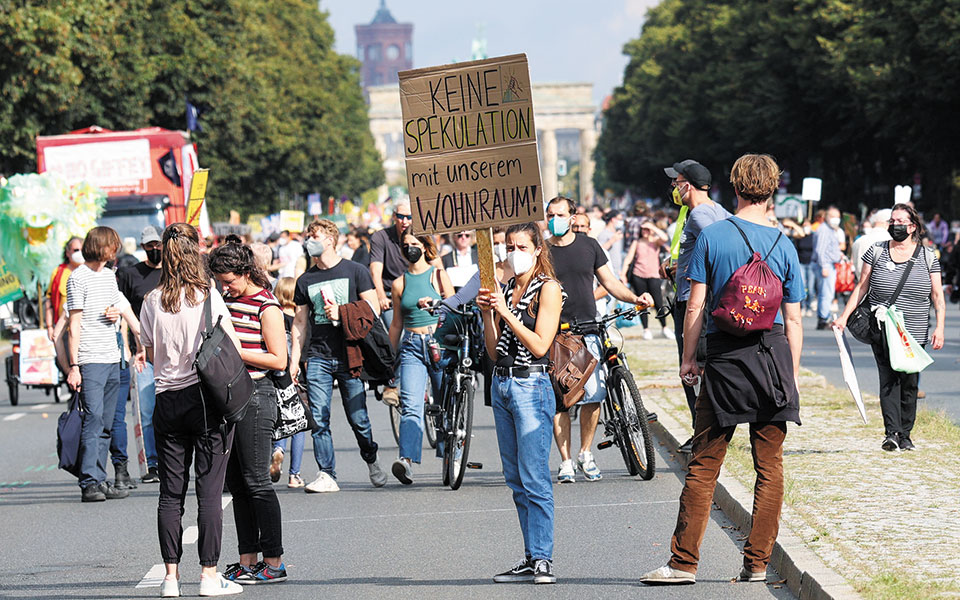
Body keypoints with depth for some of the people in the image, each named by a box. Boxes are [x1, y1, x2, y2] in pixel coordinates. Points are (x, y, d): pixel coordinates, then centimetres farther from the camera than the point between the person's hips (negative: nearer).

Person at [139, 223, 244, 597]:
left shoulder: (152, 302, 1)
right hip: (208, 398, -3)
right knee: (209, 491, 1)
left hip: (168, 401, 3)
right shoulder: (207, 296, -8)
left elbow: (151, 354, 12)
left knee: (171, 492, 8)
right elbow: (234, 349, -5)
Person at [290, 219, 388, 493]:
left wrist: (342, 313, -12)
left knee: (358, 417, -1)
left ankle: (371, 461, 23)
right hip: (318, 356, 3)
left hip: (350, 355, -3)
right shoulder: (305, 280, 13)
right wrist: (294, 360, 9)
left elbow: (373, 310, 1)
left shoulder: (355, 271, 3)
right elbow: (300, 322, 16)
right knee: (319, 419, -6)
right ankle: (327, 475, -4)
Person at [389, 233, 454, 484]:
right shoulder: (400, 283, 13)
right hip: (411, 346, 1)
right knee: (410, 405, -16)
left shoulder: (439, 276, 5)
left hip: (439, 342, -1)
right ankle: (406, 460, -31)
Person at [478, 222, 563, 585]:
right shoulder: (505, 290, 14)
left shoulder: (548, 288, -5)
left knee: (534, 479, -10)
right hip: (501, 384, 8)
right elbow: (494, 351, 12)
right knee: (516, 481, 7)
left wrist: (506, 312, -14)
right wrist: (487, 314, -1)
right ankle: (530, 559, 10)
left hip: (531, 385, -8)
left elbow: (540, 345, -13)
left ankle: (543, 560, -9)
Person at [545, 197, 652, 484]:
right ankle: (566, 462, 5)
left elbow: (610, 282, 13)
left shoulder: (588, 245, 9)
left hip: (587, 331, 1)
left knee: (593, 395, -5)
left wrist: (635, 298, -2)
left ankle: (585, 453, 14)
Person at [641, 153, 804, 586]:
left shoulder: (711, 237, -2)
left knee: (704, 465, 2)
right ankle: (757, 563, 7)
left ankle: (684, 562, 1)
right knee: (769, 465, 7)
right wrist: (794, 374, 12)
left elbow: (696, 306, -3)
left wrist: (689, 358, 5)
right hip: (773, 356, 1)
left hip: (724, 357, -1)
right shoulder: (784, 246, 3)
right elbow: (793, 319, 5)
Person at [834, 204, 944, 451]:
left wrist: (939, 328, -4)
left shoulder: (927, 257, 6)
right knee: (888, 380, -12)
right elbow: (861, 287, 11)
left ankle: (905, 434, 12)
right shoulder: (876, 252, 7)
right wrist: (844, 316, 4)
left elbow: (937, 296, 6)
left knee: (909, 383, 2)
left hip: (915, 333, 1)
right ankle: (891, 432, -18)